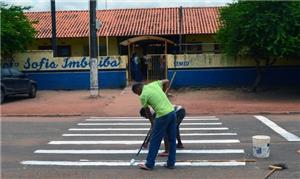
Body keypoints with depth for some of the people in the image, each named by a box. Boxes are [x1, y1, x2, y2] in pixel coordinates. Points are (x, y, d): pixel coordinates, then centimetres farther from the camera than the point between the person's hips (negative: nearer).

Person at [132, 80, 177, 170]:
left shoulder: (143, 96, -4)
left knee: (155, 141, 5)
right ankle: (171, 163, 21)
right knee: (172, 140, 13)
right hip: (172, 112, 7)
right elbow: (167, 82, 21)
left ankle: (149, 164, 13)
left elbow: (147, 111, 7)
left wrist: (152, 120, 22)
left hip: (163, 116, -7)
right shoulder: (154, 84, 12)